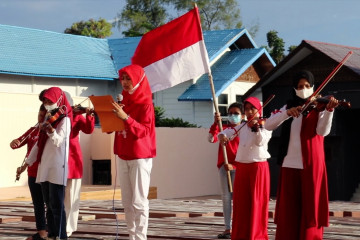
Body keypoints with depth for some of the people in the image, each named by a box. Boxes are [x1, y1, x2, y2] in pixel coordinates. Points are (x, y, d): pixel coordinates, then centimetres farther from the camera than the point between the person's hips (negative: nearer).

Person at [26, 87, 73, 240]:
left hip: (57, 168, -8)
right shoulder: (48, 118, 18)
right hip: (44, 167, 8)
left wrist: (51, 130, -39)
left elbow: (59, 141, -20)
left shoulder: (64, 119, -4)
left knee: (57, 205, -10)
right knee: (49, 205, 9)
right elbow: (39, 143, 21)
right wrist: (28, 162, 19)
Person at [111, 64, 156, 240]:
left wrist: (125, 117, -29)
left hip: (140, 157, -7)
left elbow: (143, 131, -18)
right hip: (123, 156, 7)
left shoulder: (145, 104, -8)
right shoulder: (122, 102, 11)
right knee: (127, 201, 7)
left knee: (139, 201, -8)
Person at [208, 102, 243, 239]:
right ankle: (228, 229, 10)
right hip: (224, 166, 3)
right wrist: (215, 123, -19)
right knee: (226, 197, 5)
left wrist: (233, 165, -14)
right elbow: (211, 139, -8)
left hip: (238, 166, -3)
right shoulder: (223, 128, 8)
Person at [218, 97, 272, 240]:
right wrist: (222, 136, -14)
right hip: (242, 167, 5)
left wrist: (257, 127, -35)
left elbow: (261, 141, -18)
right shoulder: (242, 127, 12)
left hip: (258, 166, -5)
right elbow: (227, 132, 8)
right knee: (241, 202, 7)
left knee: (256, 202, -4)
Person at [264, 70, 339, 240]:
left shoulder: (318, 107, 2)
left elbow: (323, 131, -16)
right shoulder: (288, 107, 12)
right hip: (290, 164, 3)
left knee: (310, 208, -3)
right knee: (288, 210, 4)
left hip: (311, 165, -3)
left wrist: (329, 110, -32)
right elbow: (268, 125, -2)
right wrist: (287, 113, -18)